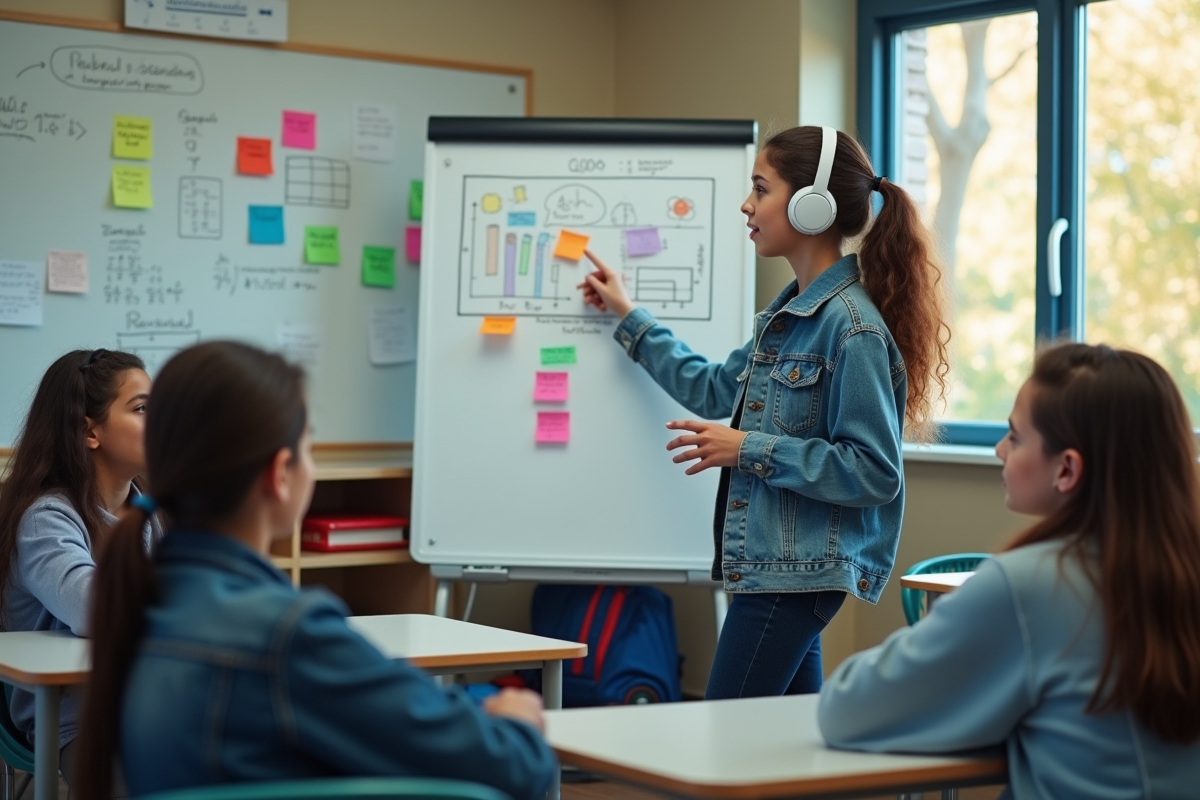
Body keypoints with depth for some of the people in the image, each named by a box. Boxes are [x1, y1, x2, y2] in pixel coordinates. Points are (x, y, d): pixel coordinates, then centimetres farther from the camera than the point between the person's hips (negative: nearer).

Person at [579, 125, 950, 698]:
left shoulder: (852, 326, -16)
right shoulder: (790, 312, 14)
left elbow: (875, 473, -19)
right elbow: (715, 390, 30)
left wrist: (751, 450, -18)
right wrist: (628, 318, 35)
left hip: (799, 571, -10)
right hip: (774, 565, 10)